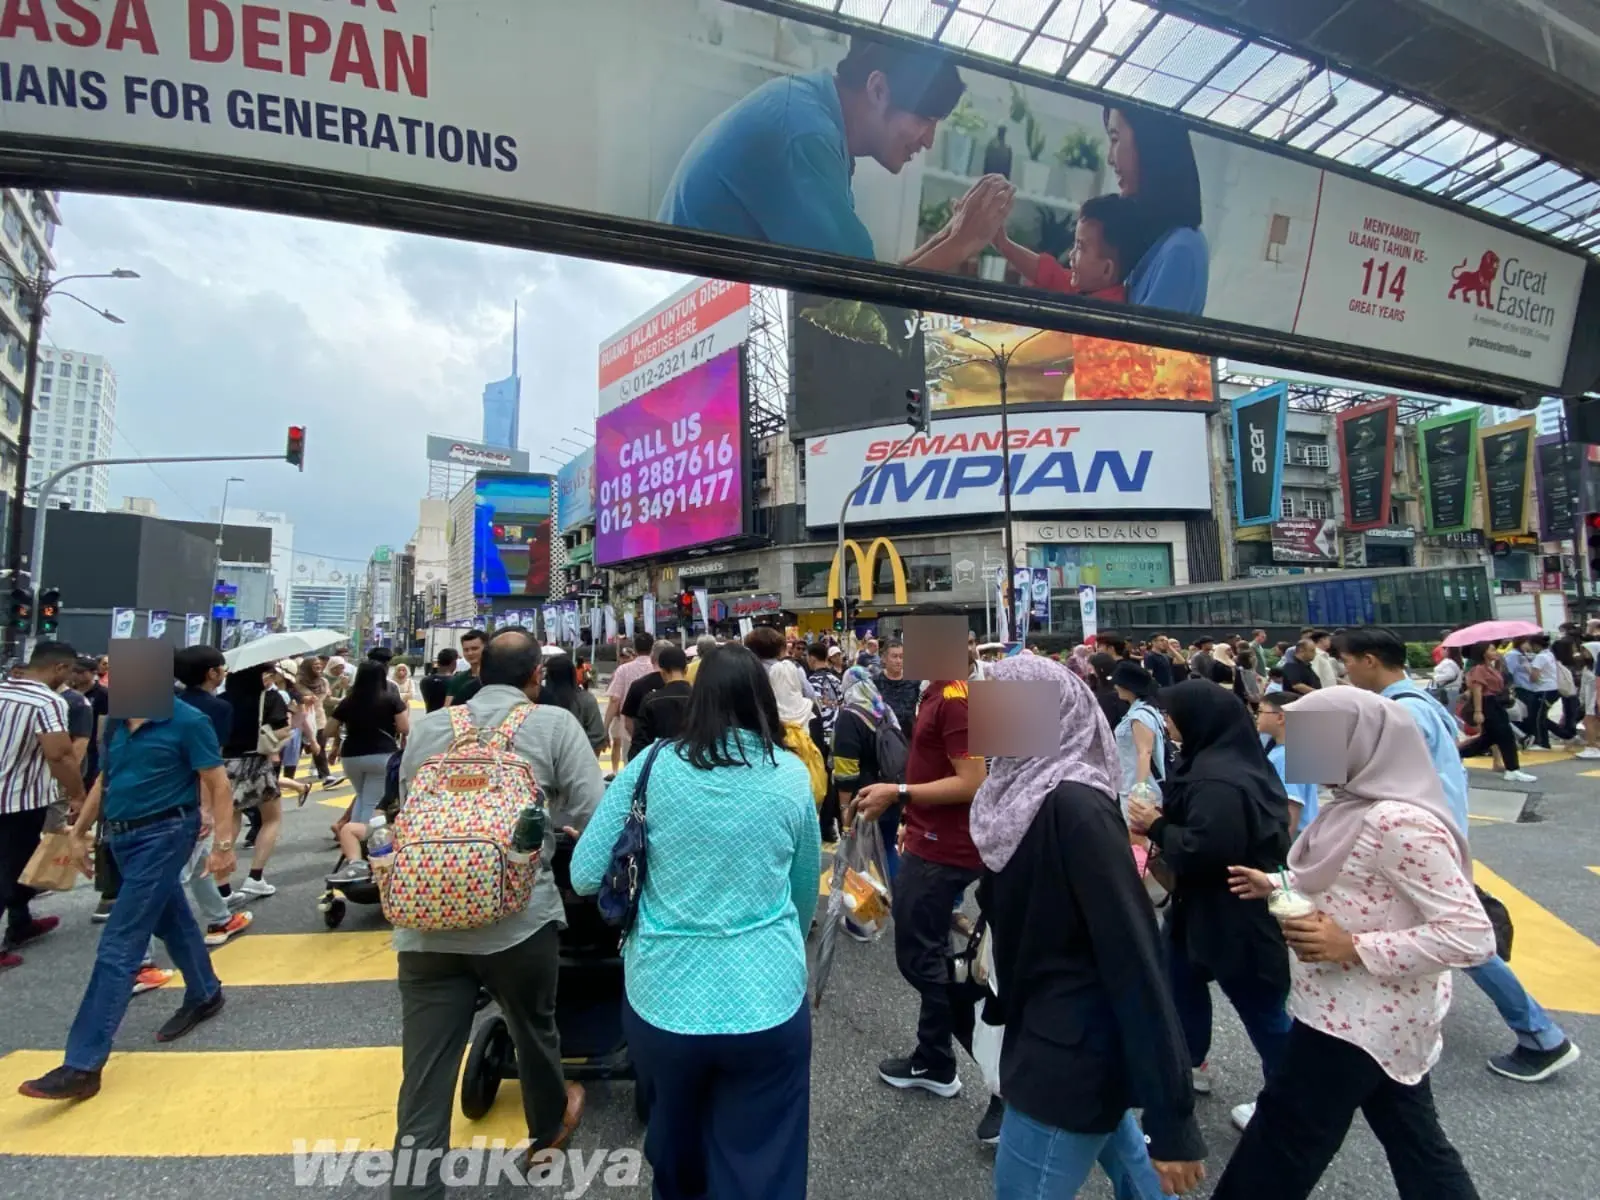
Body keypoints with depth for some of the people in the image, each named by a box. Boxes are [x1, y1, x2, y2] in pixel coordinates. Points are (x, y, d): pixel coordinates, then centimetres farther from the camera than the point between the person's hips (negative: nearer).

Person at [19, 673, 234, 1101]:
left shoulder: (188, 721, -16)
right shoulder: (116, 723, 6)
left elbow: (218, 784, -15)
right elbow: (106, 779, 19)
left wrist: (223, 844, -18)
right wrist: (79, 830, 18)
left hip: (165, 834, -7)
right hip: (123, 836, 8)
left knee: (118, 947, -6)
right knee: (171, 921, 21)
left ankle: (83, 1065, 1)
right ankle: (205, 995, 40)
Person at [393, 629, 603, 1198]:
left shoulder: (426, 728, 7)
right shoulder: (554, 723, -5)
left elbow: (408, 810, 20)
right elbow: (594, 815, -12)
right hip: (519, 918, -2)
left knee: (424, 1079, 9)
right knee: (534, 1030, 25)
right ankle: (548, 1127, 50)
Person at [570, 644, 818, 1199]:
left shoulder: (652, 766, -8)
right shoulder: (791, 775, -4)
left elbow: (585, 876, -4)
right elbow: (806, 895, 8)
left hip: (661, 1000, 2)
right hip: (766, 1002, -1)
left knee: (676, 1150, 30)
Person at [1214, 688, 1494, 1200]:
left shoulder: (1399, 822, -27)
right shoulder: (1355, 804, 1)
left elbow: (1472, 936, -25)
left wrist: (1353, 948, -26)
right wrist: (1277, 887, 3)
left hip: (1361, 1017, -9)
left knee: (1284, 1135, 9)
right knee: (1414, 1140, 23)